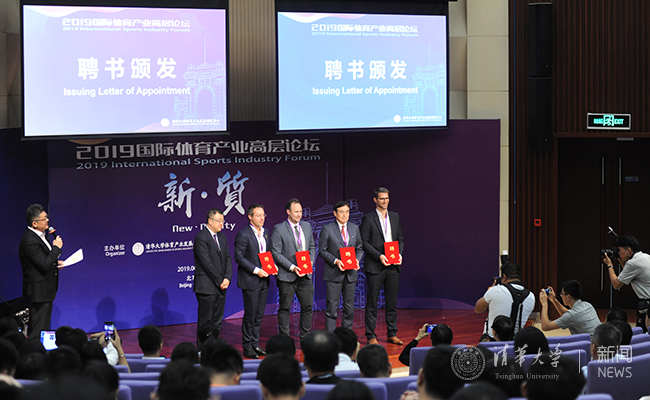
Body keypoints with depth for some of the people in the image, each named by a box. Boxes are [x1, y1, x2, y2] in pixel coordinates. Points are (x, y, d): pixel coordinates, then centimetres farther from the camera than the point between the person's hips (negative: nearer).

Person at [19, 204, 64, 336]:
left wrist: (55, 263, 8)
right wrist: (56, 248, -17)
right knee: (38, 331, -5)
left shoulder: (40, 235, 9)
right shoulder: (30, 241, -23)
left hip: (46, 290, 10)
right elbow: (44, 265, -26)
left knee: (44, 326, 17)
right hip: (38, 291, -10)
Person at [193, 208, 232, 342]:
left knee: (217, 321, 9)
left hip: (220, 286, 8)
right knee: (205, 322, -3)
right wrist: (220, 281, -13)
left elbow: (227, 259, 12)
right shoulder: (201, 238, -12)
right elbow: (207, 263, -16)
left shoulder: (222, 237, 15)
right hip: (207, 287, -8)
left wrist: (227, 278, -4)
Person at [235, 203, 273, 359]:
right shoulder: (243, 234, -11)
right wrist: (256, 270, -19)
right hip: (250, 281, -7)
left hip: (263, 280, 7)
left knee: (259, 314, 11)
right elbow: (239, 257, -15)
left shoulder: (265, 233, 12)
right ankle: (247, 347, 5)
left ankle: (255, 344, 19)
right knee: (250, 315, -3)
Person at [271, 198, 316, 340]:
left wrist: (311, 262, -1)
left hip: (305, 275, 5)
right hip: (287, 275, -5)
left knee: (307, 307, 7)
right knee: (285, 308, 1)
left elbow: (312, 246, 18)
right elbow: (276, 253, -10)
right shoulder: (278, 229, -7)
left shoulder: (306, 226, 11)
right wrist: (292, 267, -18)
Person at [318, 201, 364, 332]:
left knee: (349, 307, 10)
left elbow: (360, 248, 15)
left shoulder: (354, 228, 9)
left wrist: (357, 259, -5)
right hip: (334, 273, -4)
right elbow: (322, 251, -3)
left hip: (351, 272, 4)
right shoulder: (327, 229, -5)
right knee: (332, 307, -5)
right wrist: (335, 261, -17)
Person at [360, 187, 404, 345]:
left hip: (393, 266, 5)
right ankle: (371, 336, 4)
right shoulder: (368, 218, -3)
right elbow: (364, 242, -7)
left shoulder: (395, 217, 12)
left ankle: (392, 334, 16)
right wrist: (379, 256, -16)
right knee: (372, 303, -1)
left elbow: (400, 239, 16)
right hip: (375, 266, -4)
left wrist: (400, 253, -2)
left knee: (392, 302, 8)